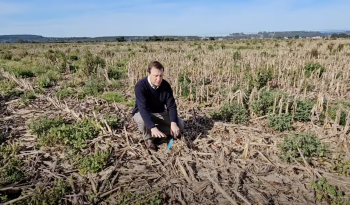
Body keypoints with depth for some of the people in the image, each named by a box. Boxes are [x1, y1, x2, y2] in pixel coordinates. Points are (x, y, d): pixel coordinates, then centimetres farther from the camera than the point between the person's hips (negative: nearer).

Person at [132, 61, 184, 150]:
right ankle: (148, 138, -7)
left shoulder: (166, 85, -14)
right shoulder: (140, 86, -28)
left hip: (160, 113, 4)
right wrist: (153, 127, -51)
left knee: (180, 124, -15)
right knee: (142, 120, -40)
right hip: (142, 113, -4)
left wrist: (173, 123, -33)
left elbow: (171, 106, -15)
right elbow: (143, 108, -38)